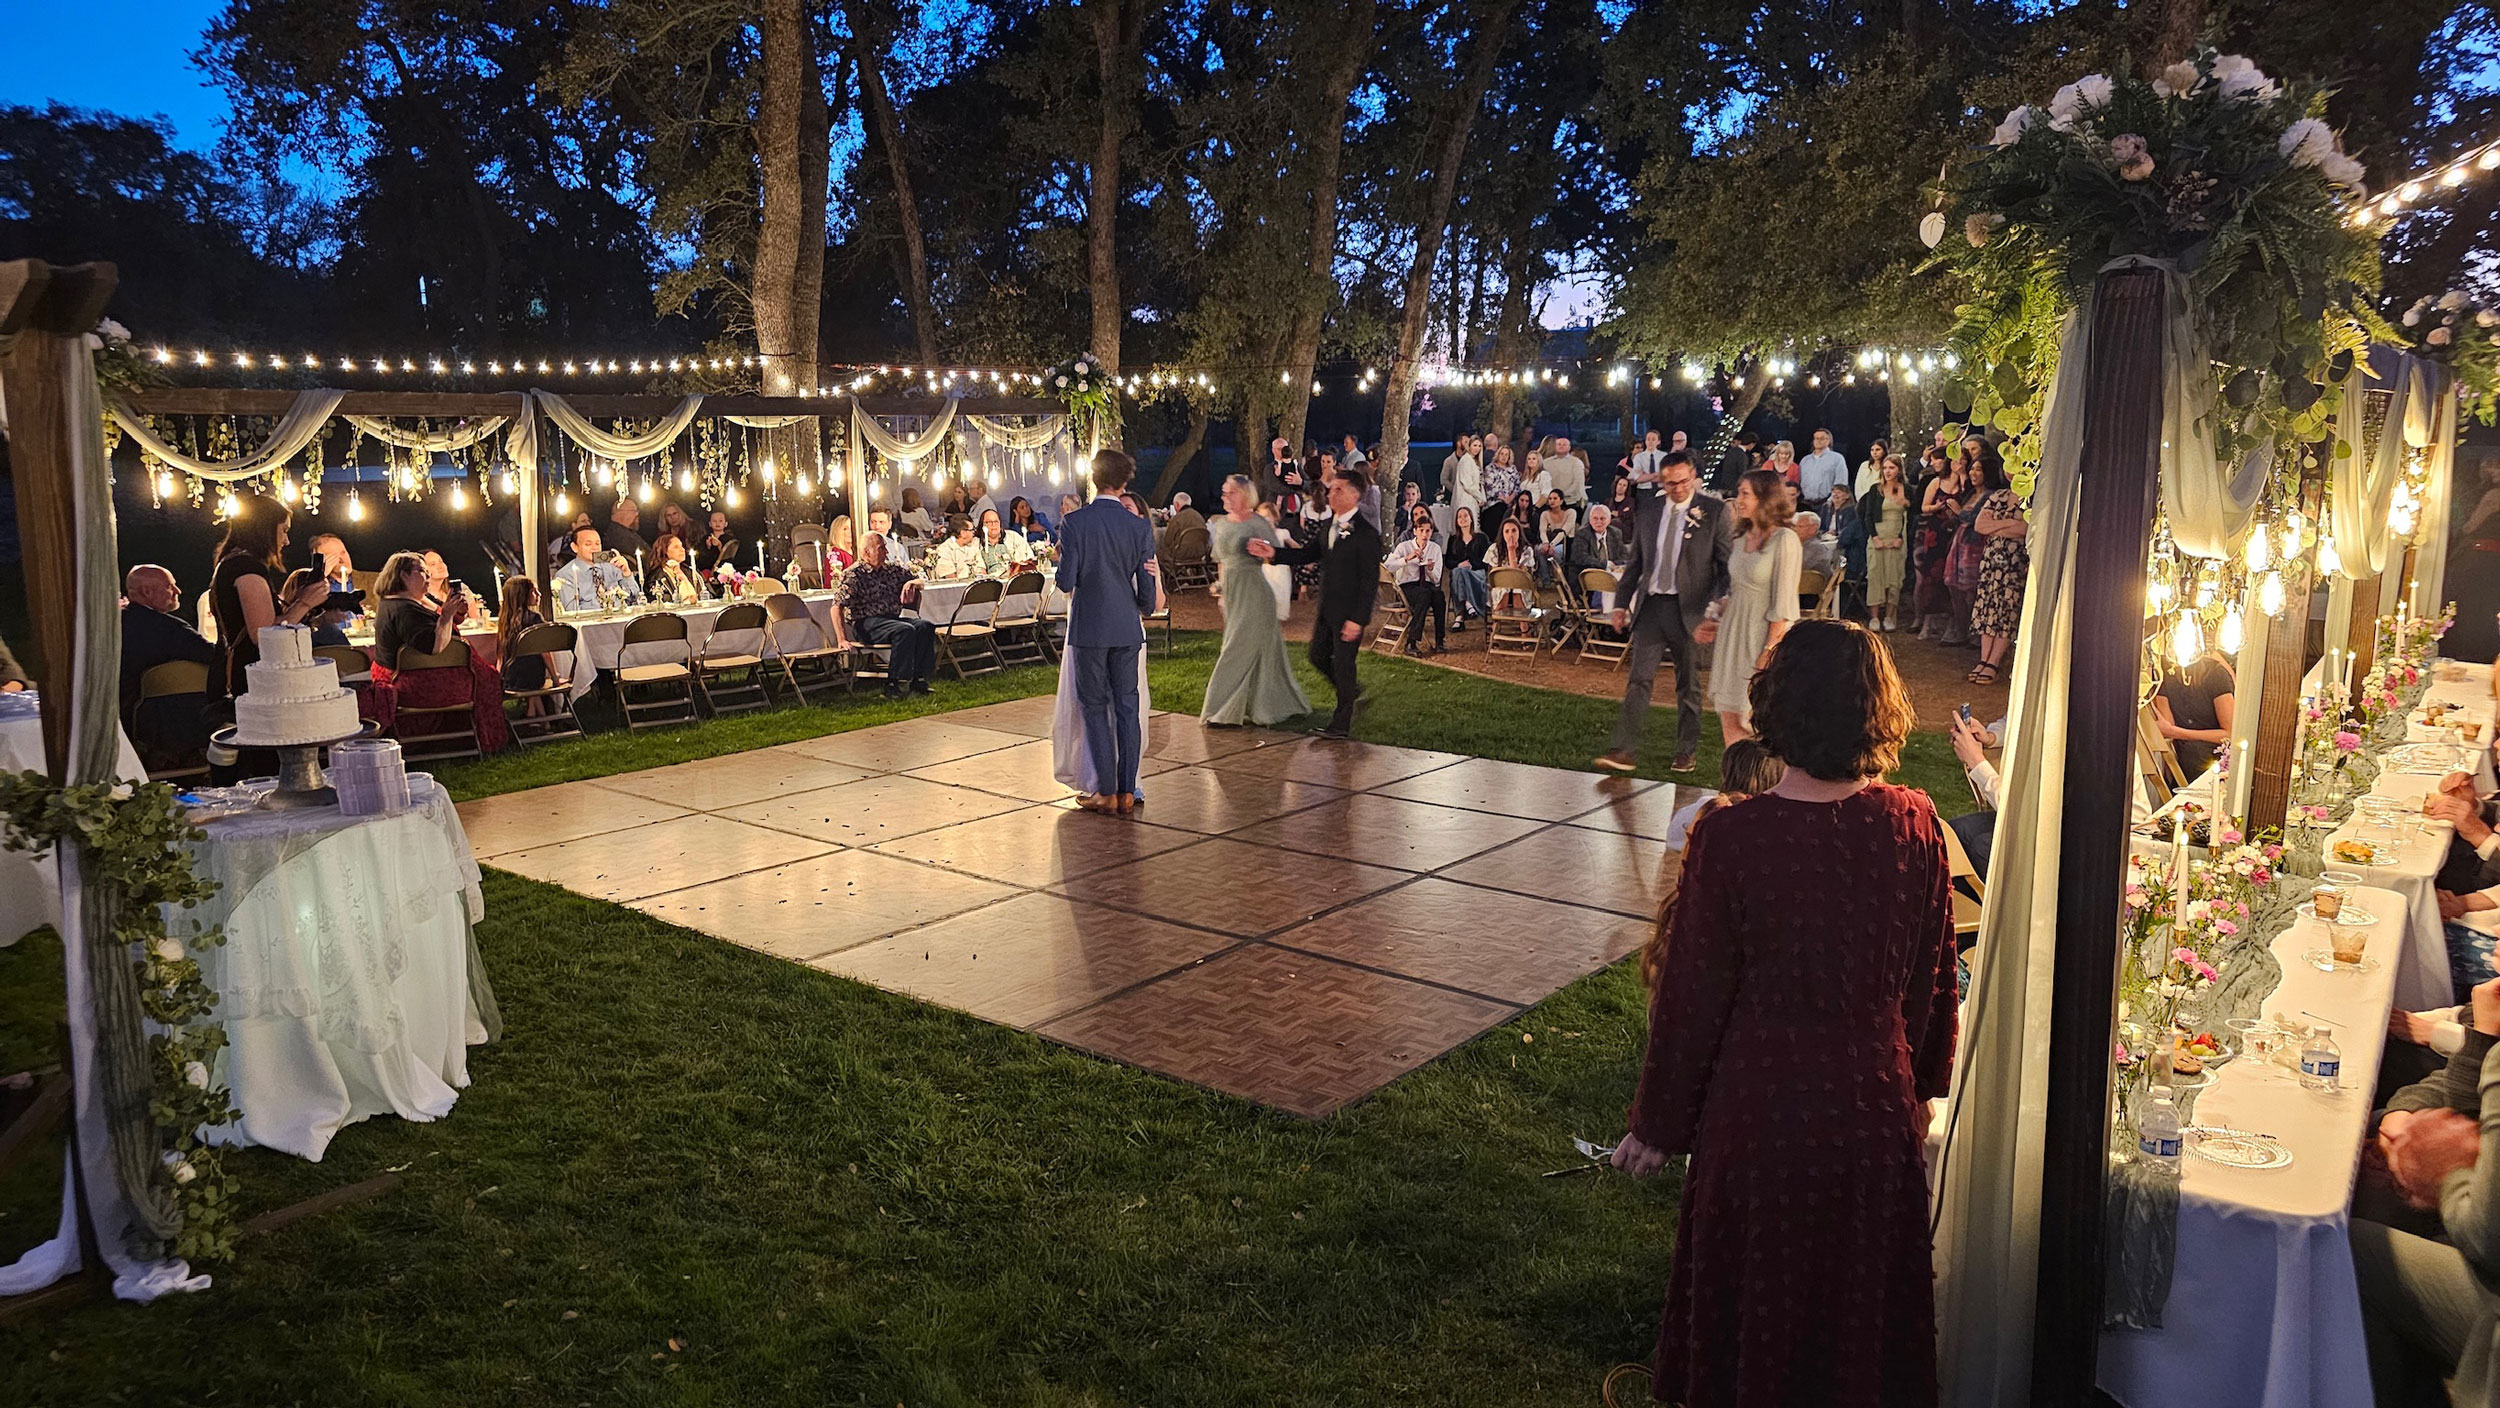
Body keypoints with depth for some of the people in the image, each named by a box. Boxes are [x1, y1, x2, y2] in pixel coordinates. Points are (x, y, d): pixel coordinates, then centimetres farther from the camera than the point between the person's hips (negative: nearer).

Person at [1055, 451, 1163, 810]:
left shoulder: (1074, 523, -9)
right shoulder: (1140, 526, -3)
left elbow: (1066, 582, -11)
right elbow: (1148, 588, 1)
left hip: (1088, 629, -2)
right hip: (1127, 629, 2)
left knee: (1096, 708, 5)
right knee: (1127, 707, 8)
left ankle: (1106, 791, 7)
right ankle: (1127, 791, 11)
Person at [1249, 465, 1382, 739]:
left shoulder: (1366, 534, -15)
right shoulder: (1329, 527, 9)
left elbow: (1370, 581, -16)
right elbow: (1308, 553, 14)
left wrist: (1357, 619, -19)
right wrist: (1274, 553, -2)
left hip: (1349, 613, -8)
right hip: (1327, 609, 8)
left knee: (1343, 663, 0)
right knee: (1318, 656, 14)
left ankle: (1342, 724, 13)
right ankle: (1352, 691, 37)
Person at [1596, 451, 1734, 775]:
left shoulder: (1714, 511, -5)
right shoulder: (1647, 510, 7)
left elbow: (1727, 566, -5)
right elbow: (1634, 562, 15)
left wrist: (1714, 611, -14)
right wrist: (1622, 603, 11)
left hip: (1690, 609, -3)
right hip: (1650, 604, 3)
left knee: (1689, 685, 9)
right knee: (1639, 679, -3)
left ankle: (1686, 752, 22)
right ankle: (1623, 751, -4)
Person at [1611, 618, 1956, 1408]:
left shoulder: (1728, 839, -23)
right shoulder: (1914, 826, -12)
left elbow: (1691, 1000, -15)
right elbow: (1935, 980, 0)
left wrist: (1656, 1126, -1)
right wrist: (1925, 1086, 18)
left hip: (1759, 1113, -3)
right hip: (1875, 1109, 3)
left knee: (1758, 1294, 19)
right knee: (1864, 1289, 24)